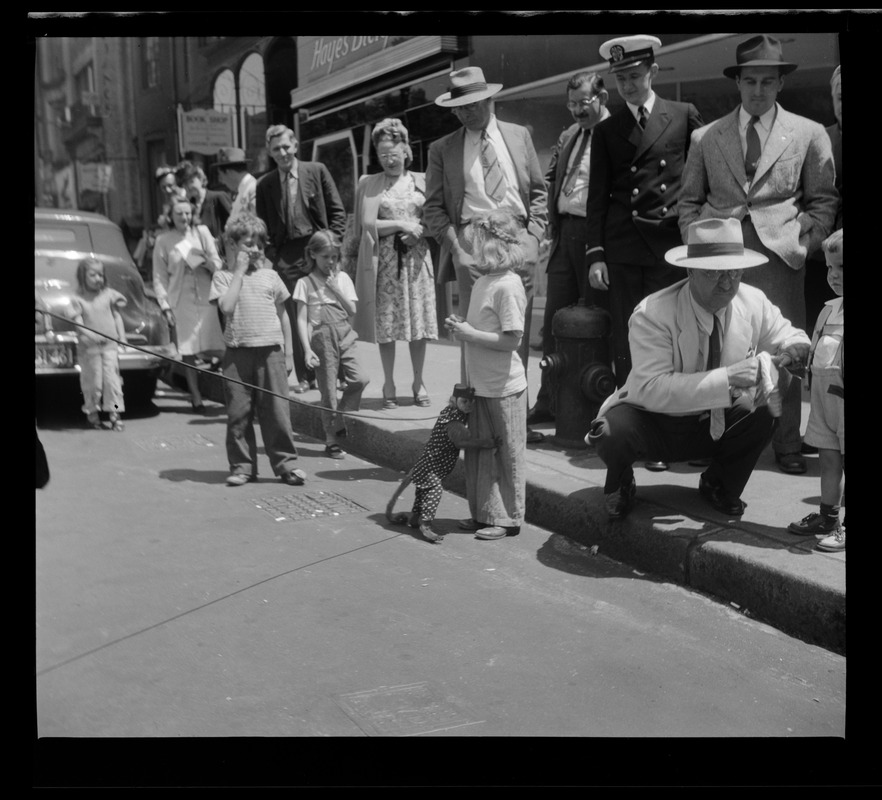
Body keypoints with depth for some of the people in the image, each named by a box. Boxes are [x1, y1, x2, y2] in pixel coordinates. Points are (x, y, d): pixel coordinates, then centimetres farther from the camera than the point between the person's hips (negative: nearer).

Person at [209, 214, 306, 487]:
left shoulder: (270, 276, 11)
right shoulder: (223, 276, 6)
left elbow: (282, 315, 15)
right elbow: (227, 307, -12)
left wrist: (288, 352, 11)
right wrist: (240, 271, -6)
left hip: (270, 350, 1)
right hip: (238, 352, -1)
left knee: (276, 410, 0)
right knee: (238, 413, 3)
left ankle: (286, 463, 8)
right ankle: (242, 466, 13)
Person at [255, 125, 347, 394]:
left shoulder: (317, 171, 5)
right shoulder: (265, 184, 9)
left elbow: (337, 211, 4)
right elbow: (263, 226, 12)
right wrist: (270, 256, -1)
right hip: (287, 257, 1)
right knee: (296, 319, 2)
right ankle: (305, 376, 9)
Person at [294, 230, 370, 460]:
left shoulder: (342, 278, 9)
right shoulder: (306, 283, -1)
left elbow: (352, 310, 3)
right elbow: (301, 319, -4)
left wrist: (336, 289, -8)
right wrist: (307, 350, -13)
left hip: (344, 336, 3)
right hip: (322, 339, -3)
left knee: (360, 379, -14)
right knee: (329, 392, 1)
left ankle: (340, 425, 7)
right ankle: (331, 441, 13)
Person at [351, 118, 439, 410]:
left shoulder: (421, 181, 9)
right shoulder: (369, 184, 6)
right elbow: (367, 225, -2)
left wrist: (420, 232, -12)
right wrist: (401, 224, -10)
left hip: (417, 259, 1)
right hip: (384, 262, -1)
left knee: (419, 321, 1)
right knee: (386, 324, 0)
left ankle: (418, 383, 13)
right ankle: (389, 385, 10)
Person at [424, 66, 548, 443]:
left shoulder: (519, 136, 15)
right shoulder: (442, 150, 10)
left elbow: (538, 191, 16)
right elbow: (434, 209, 7)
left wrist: (533, 237, 2)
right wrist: (456, 247, -7)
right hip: (471, 241, -2)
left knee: (518, 335, 2)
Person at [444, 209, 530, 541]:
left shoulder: (507, 286, -19)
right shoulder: (483, 282, 9)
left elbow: (510, 339, -23)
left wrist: (469, 333, -19)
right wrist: (461, 325, 1)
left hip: (503, 388, -9)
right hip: (479, 385, 9)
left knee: (507, 453, 5)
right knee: (479, 451, 15)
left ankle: (508, 518, 16)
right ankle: (485, 513, 27)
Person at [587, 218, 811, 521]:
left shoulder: (754, 302, -9)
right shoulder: (652, 314, -25)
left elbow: (785, 335, 8)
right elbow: (652, 388, -33)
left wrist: (796, 346, -20)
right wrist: (726, 379, -41)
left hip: (717, 424, 4)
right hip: (654, 424, -4)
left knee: (765, 410, -24)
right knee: (614, 431, -35)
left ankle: (719, 484, 6)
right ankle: (620, 483, 5)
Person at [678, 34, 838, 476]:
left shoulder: (809, 134, 10)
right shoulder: (705, 138, 13)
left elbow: (823, 202, 10)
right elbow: (689, 201, 16)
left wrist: (802, 245, -3)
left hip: (778, 256, -1)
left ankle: (787, 444, 7)